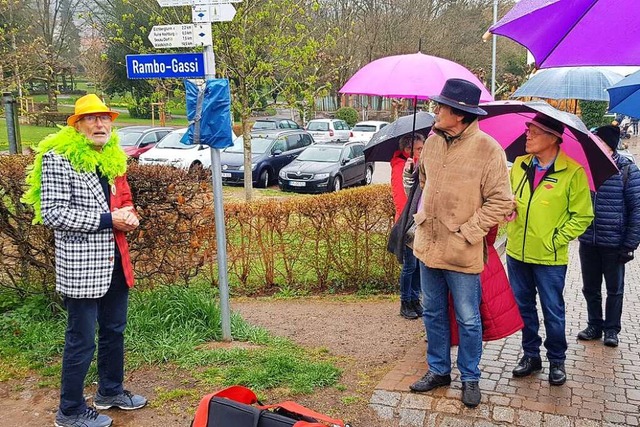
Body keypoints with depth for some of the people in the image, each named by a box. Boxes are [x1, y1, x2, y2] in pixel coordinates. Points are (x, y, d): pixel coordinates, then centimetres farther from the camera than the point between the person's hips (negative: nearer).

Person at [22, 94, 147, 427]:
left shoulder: (112, 157, 11)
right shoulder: (58, 157, -12)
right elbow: (52, 213, -19)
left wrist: (128, 214, 0)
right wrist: (107, 220, -20)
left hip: (114, 259, 8)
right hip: (81, 266, -8)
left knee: (114, 330, 19)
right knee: (82, 340, 2)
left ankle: (110, 391, 38)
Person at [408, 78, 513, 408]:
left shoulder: (488, 149, -16)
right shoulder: (432, 141, 3)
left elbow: (500, 202, -14)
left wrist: (465, 231, -16)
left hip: (462, 253, -6)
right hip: (428, 245, 6)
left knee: (468, 320, 9)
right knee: (433, 314, 18)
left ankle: (469, 378, 28)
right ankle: (438, 370, 35)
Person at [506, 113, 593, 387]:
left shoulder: (573, 172, -10)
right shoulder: (519, 165, 4)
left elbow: (582, 216, -6)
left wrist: (556, 240, -10)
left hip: (549, 257, -4)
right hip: (517, 252, 5)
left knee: (553, 312, 8)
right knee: (524, 308, 15)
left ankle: (557, 360, 26)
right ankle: (531, 355, 31)